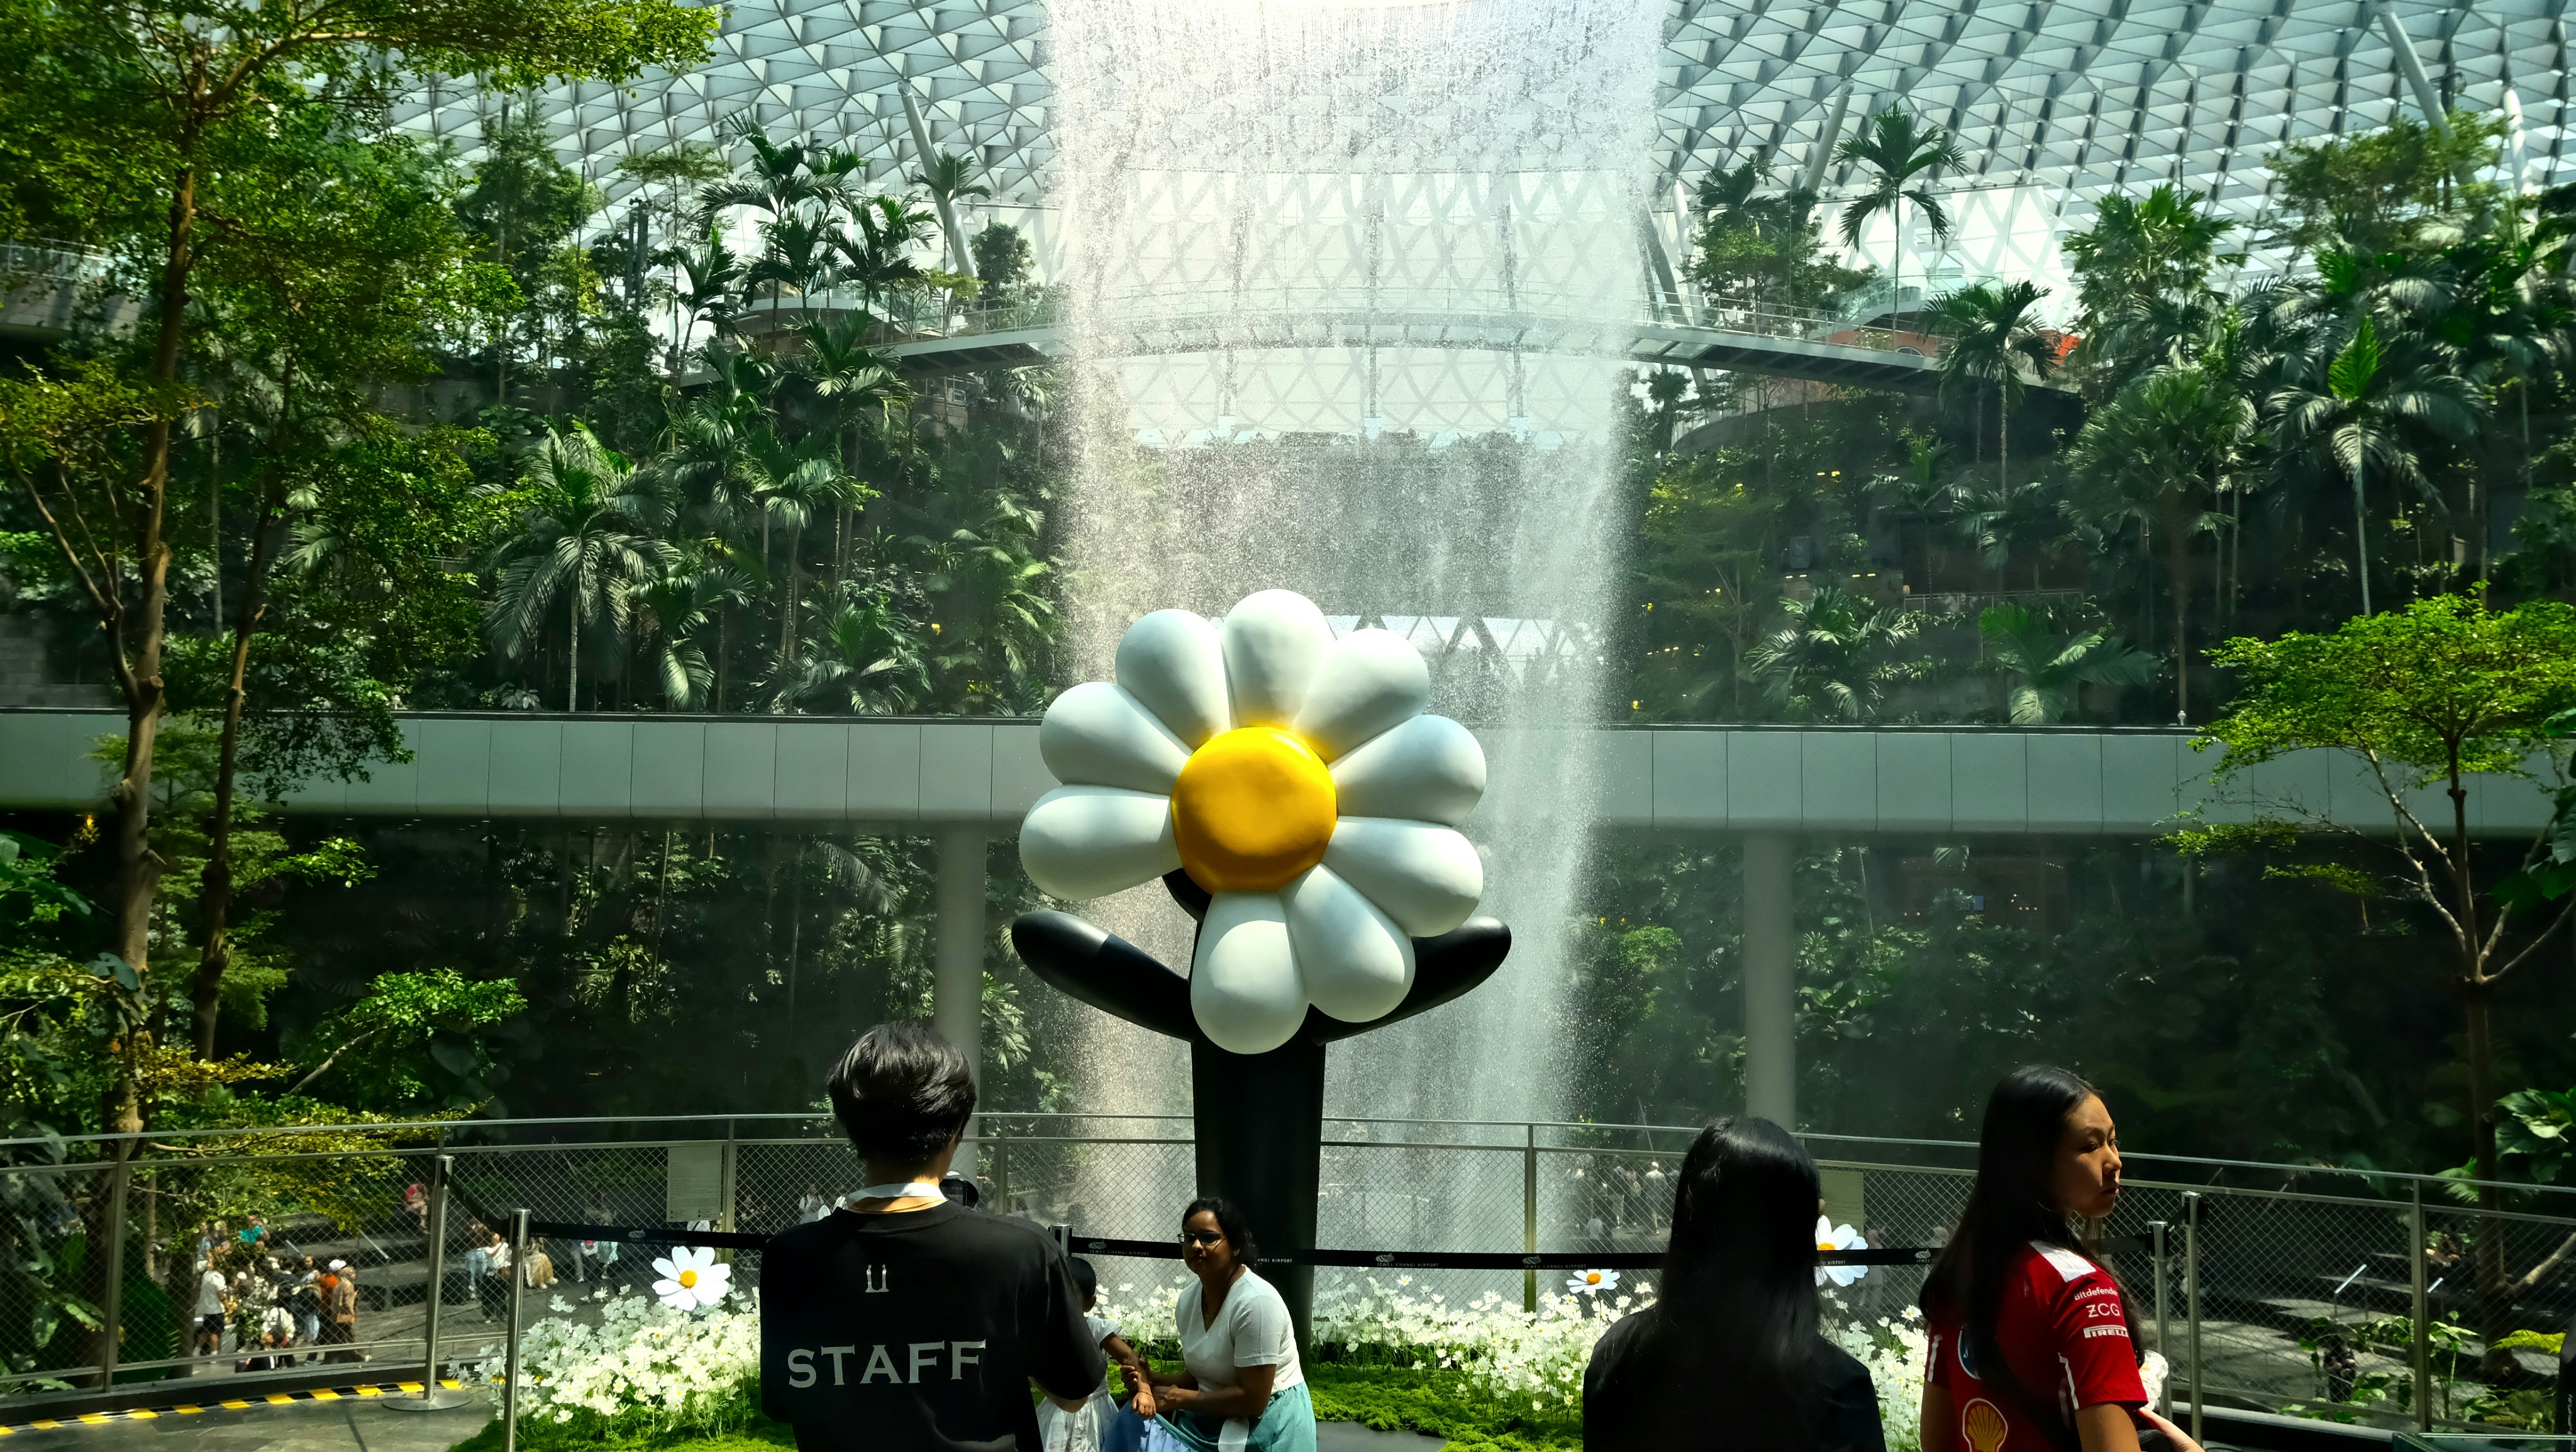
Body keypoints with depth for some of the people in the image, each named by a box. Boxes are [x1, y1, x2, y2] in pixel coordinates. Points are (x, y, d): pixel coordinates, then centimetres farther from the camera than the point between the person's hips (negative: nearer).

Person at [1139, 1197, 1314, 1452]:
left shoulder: (1256, 1302, -24)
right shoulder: (1187, 1300, 0)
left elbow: (1253, 1399, -24)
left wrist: (1179, 1398, -18)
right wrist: (1155, 1380, -7)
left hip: (1269, 1427, -7)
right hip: (1216, 1420, 7)